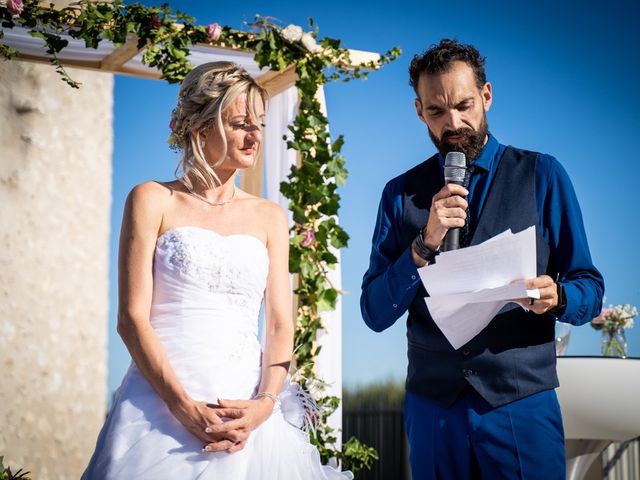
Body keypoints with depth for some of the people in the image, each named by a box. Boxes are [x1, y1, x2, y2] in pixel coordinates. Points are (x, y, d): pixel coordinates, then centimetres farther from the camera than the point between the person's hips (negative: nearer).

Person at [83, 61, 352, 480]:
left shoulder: (270, 217, 12)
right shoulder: (153, 200, 2)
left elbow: (280, 325, 7)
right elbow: (132, 318, -4)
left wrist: (266, 403, -10)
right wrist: (185, 408, -14)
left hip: (249, 409, 3)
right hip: (163, 405, -3)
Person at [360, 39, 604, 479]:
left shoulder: (542, 176, 1)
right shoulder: (402, 193, 5)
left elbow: (590, 291, 2)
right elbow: (375, 314, 0)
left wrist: (555, 296, -20)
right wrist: (426, 244, -14)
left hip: (523, 405, -1)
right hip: (432, 406, 2)